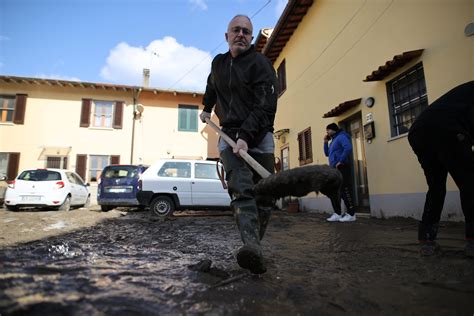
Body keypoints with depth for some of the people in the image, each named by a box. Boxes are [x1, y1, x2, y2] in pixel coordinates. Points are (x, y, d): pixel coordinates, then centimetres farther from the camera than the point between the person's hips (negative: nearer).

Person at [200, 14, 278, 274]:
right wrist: (207, 107, 39)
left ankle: (254, 244, 12)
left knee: (265, 196, -4)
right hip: (229, 134, 2)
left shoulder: (261, 64, -4)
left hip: (259, 136, -2)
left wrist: (246, 136, -28)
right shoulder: (218, 63, 14)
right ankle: (252, 247, -34)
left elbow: (265, 107, -17)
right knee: (241, 187, -21)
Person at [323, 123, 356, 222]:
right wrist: (326, 142, 15)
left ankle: (351, 214, -4)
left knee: (345, 190, -9)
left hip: (341, 168, -10)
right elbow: (327, 153, 26)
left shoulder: (341, 137, -7)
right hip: (335, 169, 10)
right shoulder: (333, 140, 23)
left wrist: (340, 161, -21)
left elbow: (348, 148, -24)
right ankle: (337, 214, 12)